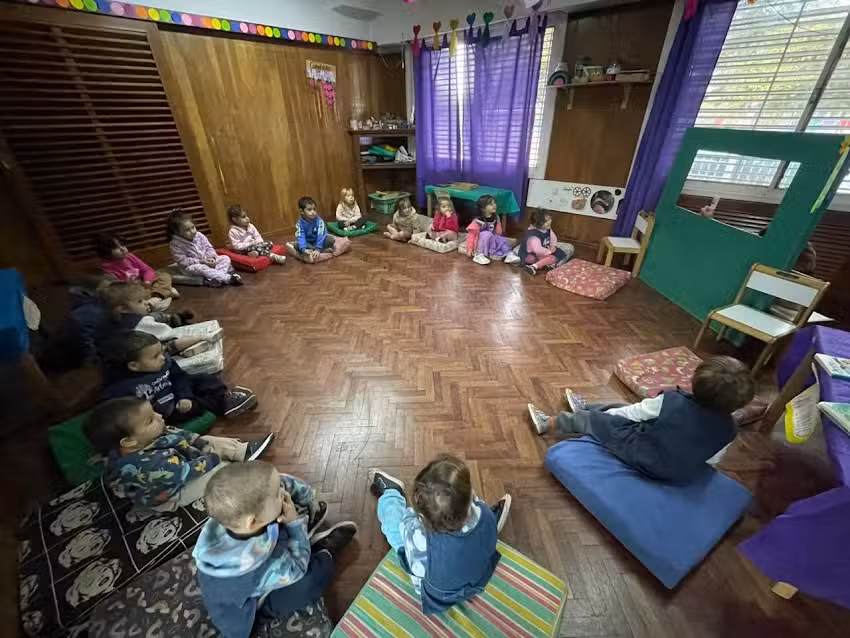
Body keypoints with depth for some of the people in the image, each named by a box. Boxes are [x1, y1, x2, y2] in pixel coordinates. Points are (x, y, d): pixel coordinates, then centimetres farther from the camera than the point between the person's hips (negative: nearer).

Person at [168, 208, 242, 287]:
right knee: (200, 268, -37)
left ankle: (214, 278, -35)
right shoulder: (175, 243, -14)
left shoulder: (199, 235, -2)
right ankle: (229, 278, -42)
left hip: (208, 261, 5)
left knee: (225, 258, -10)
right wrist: (201, 261, -24)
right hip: (191, 266, -5)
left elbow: (209, 248, 4)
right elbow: (182, 261, -18)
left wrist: (211, 257, -18)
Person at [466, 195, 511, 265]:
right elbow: (472, 235, -20)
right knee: (487, 235, -33)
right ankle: (478, 255, -28)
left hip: (493, 240, 6)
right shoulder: (478, 221, -23)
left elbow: (498, 232, 10)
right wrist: (469, 249, -20)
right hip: (480, 243, -6)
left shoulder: (496, 218, -3)